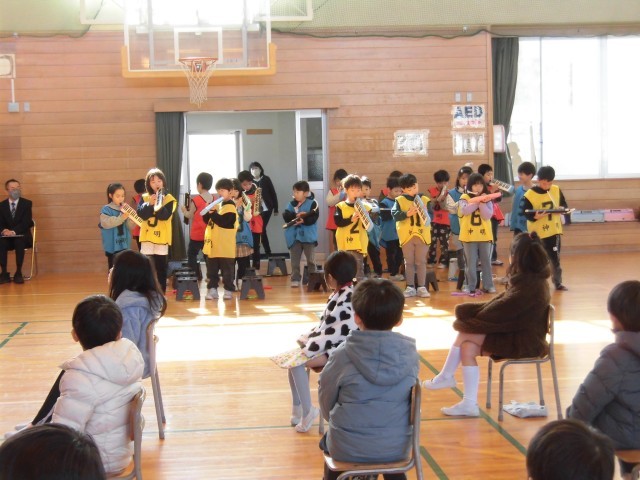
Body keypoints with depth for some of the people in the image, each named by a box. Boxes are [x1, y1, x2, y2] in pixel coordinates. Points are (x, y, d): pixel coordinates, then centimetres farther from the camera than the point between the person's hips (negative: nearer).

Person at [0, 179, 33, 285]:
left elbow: (26, 222, -10)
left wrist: (14, 231, -26)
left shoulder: (27, 203, 2)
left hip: (22, 236, -2)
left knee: (19, 242, -36)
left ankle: (18, 273, -28)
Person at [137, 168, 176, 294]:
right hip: (147, 236, 1)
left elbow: (165, 216, -14)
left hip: (162, 236, -1)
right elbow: (141, 214, -8)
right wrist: (150, 204, -21)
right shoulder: (144, 198, 5)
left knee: (161, 267, 5)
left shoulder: (169, 198, -1)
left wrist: (159, 204, -28)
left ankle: (161, 292, 13)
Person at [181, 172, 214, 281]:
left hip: (197, 234, -5)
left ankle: (197, 277, 0)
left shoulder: (195, 200, -15)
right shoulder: (214, 199, 0)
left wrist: (184, 210, 15)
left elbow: (190, 216, -5)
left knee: (191, 255, 8)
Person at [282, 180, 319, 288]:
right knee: (295, 259, 7)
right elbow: (285, 216, -7)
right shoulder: (291, 204, 6)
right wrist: (296, 216, -21)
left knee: (311, 259, 5)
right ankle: (295, 279, 13)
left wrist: (303, 220, -29)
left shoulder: (312, 203, -5)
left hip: (308, 236, -3)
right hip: (294, 236, 3)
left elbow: (313, 218, -15)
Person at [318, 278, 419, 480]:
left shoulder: (343, 355, -16)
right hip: (397, 447, 2)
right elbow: (407, 399, 5)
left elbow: (326, 404, -3)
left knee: (328, 440, 33)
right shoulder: (410, 353, -10)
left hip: (348, 448, -2)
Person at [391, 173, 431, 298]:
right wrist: (407, 213, -24)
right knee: (409, 262, 7)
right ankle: (410, 287, 13)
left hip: (422, 235, 0)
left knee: (421, 262, 5)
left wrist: (425, 215, -23)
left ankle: (421, 287, 9)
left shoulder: (425, 199, 3)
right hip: (406, 235, 0)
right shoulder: (400, 200, 0)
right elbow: (395, 215, -12)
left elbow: (431, 216, -2)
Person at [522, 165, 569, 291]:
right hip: (537, 232, -4)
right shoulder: (529, 194, -14)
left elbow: (564, 205, 10)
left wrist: (562, 209, -12)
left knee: (555, 257, 11)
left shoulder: (556, 190, 0)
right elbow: (525, 212, -13)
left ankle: (558, 282, 21)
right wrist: (535, 216, -30)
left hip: (554, 230, 4)